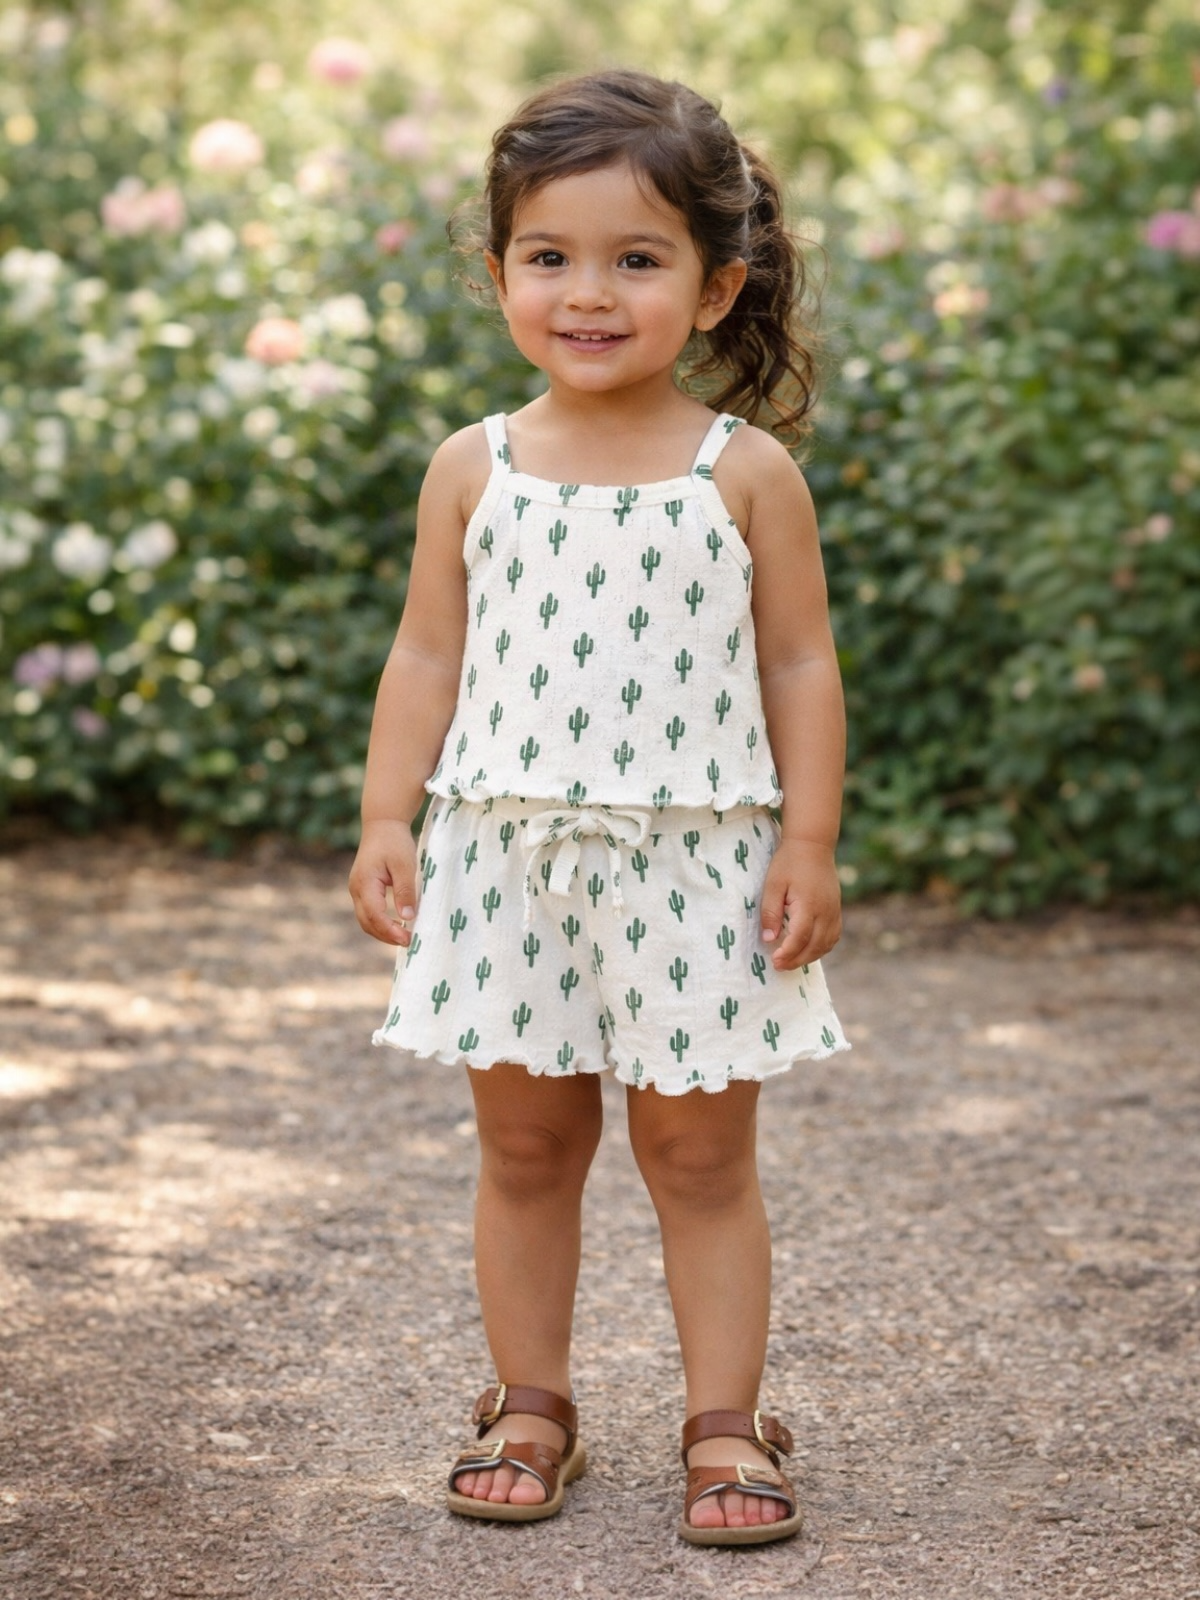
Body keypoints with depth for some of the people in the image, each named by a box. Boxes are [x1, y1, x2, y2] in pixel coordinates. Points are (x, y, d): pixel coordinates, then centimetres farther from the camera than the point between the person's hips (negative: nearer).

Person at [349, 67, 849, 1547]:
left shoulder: (747, 472, -2)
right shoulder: (473, 470, 3)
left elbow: (798, 665, 0)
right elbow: (428, 657, 6)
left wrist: (809, 843, -6)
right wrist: (385, 821, -1)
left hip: (693, 863, -2)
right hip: (506, 855, 2)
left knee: (701, 1156, 6)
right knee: (523, 1148, 11)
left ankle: (724, 1425, 16)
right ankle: (529, 1409, 24)